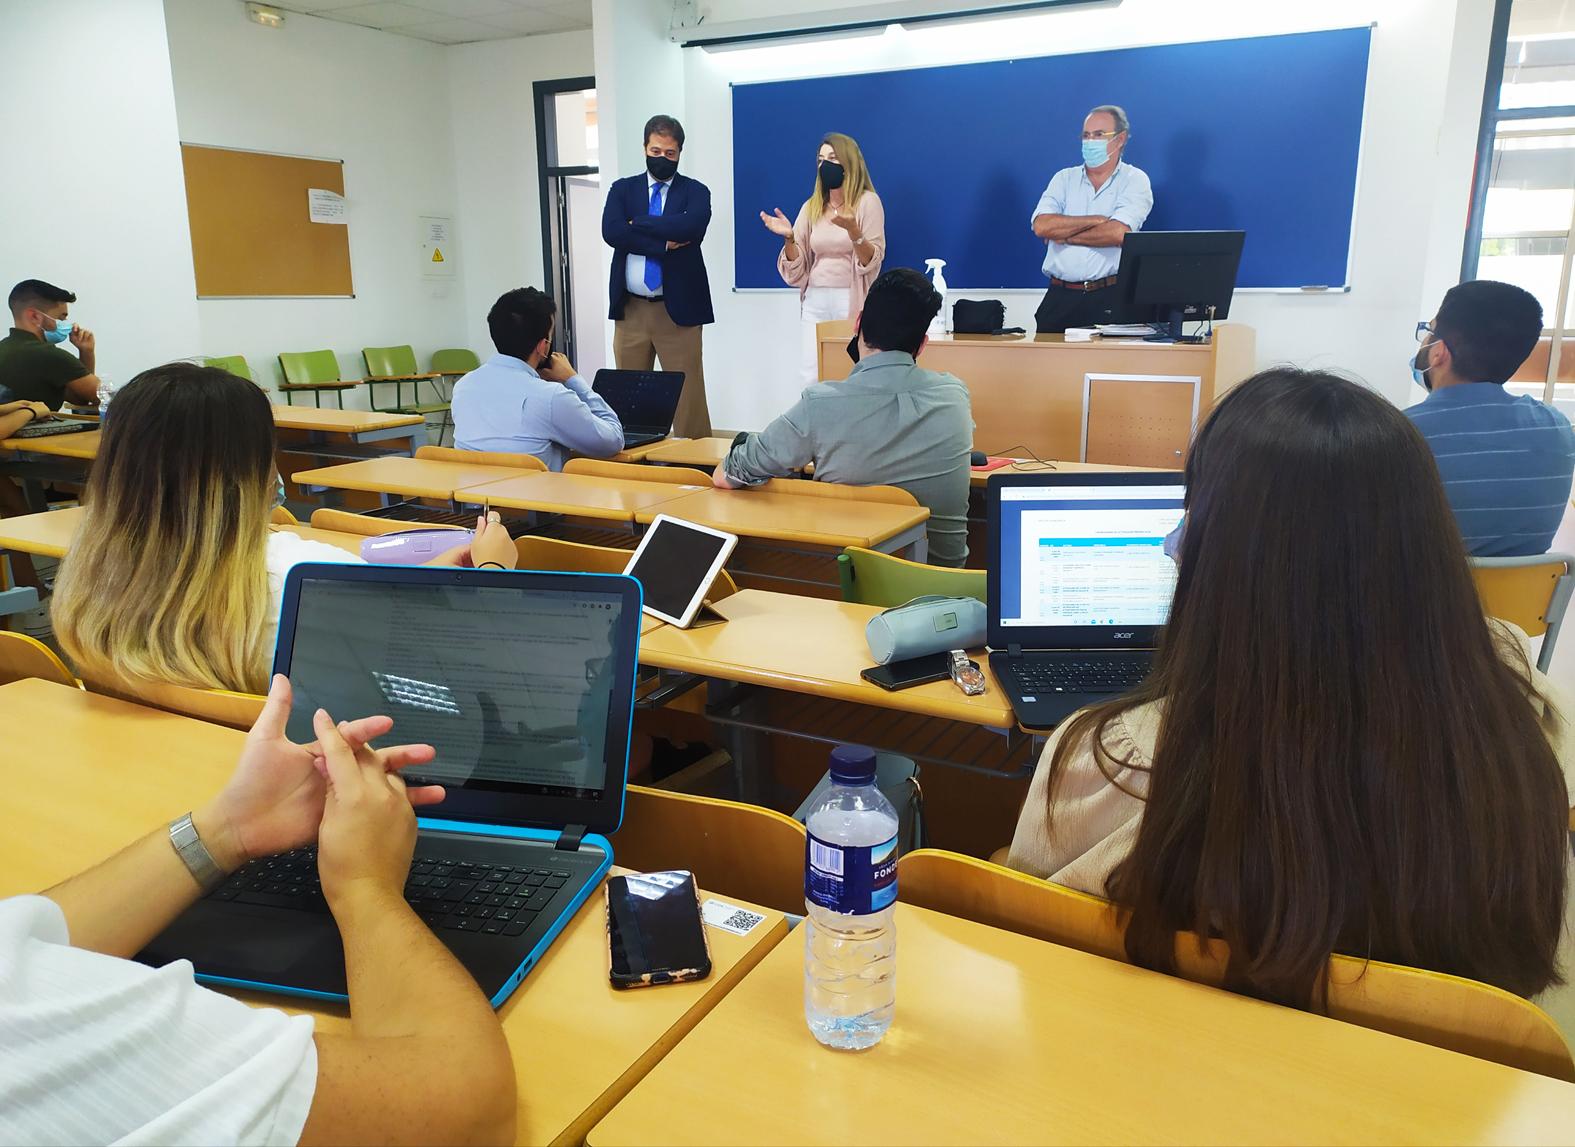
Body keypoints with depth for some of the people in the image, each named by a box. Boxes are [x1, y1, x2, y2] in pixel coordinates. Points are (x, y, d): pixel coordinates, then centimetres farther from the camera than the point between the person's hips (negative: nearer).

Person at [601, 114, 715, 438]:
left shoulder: (695, 191, 5)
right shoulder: (622, 189, 11)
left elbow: (692, 226, -17)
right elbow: (611, 231, -7)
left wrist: (637, 224, -9)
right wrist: (664, 244, -13)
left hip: (679, 308, -2)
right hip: (631, 309, 3)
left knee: (688, 396, -4)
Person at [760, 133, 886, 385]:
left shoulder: (867, 201, -2)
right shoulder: (812, 207, 11)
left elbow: (872, 262, -10)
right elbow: (797, 268, 7)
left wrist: (853, 231, -26)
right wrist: (789, 238, -11)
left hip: (851, 300, -4)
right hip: (815, 301, 4)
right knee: (812, 377, 0)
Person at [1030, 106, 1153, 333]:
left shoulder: (1135, 180, 5)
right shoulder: (1064, 178, 14)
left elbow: (1117, 233, -13)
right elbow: (1041, 226, -4)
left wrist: (1064, 236, -2)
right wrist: (1097, 220, -7)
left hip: (1108, 298, -2)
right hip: (1060, 296, 3)